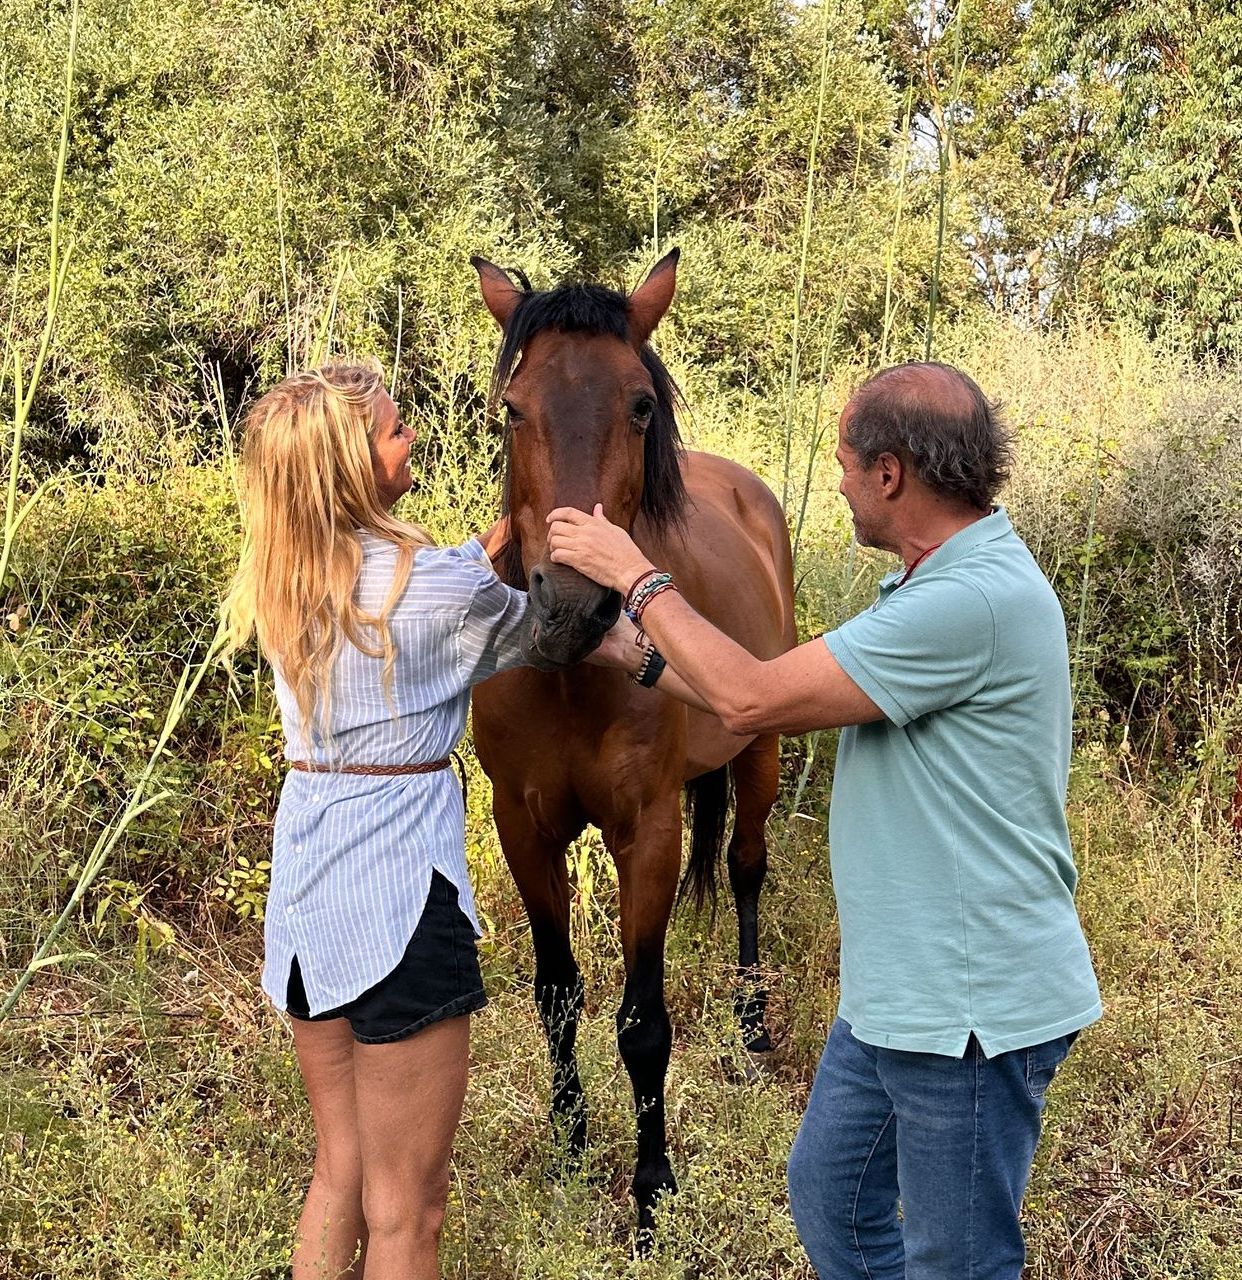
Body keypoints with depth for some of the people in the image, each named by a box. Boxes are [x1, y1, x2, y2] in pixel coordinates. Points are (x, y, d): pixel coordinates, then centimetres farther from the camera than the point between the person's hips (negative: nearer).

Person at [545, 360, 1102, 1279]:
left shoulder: (977, 599, -25)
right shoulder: (939, 584, 10)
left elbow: (756, 701, -23)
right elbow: (782, 698, 13)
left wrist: (638, 577, -11)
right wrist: (636, 652, 14)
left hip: (968, 1008, -10)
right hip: (897, 991, 10)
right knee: (828, 1195, 22)